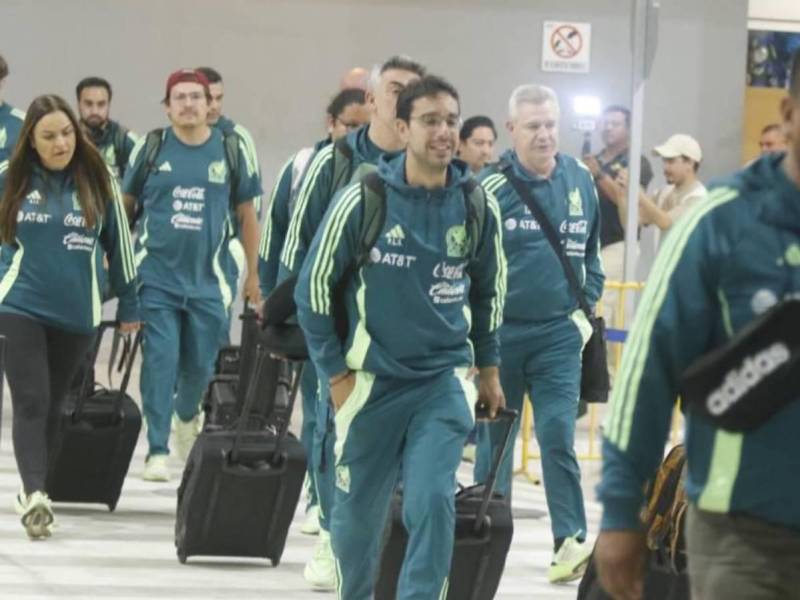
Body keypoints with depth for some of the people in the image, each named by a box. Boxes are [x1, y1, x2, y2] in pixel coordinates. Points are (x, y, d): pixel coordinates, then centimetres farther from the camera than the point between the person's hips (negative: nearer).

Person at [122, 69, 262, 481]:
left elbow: (247, 214, 10)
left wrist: (253, 274, 11)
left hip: (207, 279, 1)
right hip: (156, 276, -1)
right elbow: (125, 205, 11)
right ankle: (157, 450, -2)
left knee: (200, 364, 10)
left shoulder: (231, 151, 2)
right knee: (160, 362, -7)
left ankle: (187, 416, 41)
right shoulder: (151, 148, 1)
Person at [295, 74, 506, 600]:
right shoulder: (362, 200, -10)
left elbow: (490, 287, 15)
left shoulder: (477, 206, -2)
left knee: (433, 503, -15)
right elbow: (315, 285, -2)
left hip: (444, 382, 1)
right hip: (372, 380, -1)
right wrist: (335, 374, -3)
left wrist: (488, 366, 18)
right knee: (358, 513, 10)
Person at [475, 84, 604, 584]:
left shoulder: (581, 181, 4)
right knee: (493, 438, 9)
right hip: (499, 333, -1)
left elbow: (590, 252, 16)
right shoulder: (492, 186, -7)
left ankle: (571, 540, -11)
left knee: (558, 435, -8)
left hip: (559, 335, 1)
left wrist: (586, 308, 7)